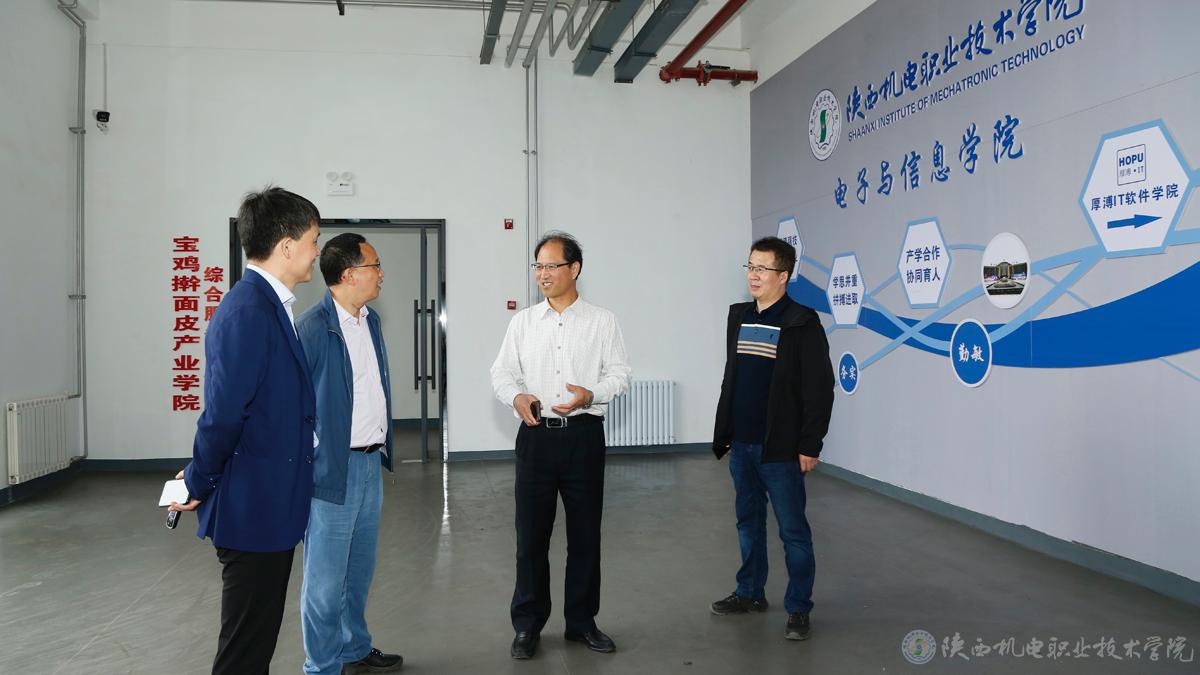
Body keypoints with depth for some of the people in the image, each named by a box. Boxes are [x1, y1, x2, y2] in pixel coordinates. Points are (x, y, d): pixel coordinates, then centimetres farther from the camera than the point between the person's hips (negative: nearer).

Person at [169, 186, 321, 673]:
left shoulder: (269, 304, 10)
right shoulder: (248, 310, -21)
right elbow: (224, 412, -23)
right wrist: (198, 485, -10)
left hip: (270, 504, 9)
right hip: (254, 506, -9)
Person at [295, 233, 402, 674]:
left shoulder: (371, 321, 10)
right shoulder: (312, 327, -17)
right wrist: (307, 465, -14)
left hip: (371, 462, 8)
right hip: (334, 468, -8)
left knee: (359, 570, 21)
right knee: (326, 580, 5)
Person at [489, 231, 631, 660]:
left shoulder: (601, 321, 3)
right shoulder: (522, 322, 8)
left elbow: (619, 374, 1)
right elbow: (501, 372, 8)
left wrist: (590, 394, -18)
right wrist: (515, 396, -13)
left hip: (583, 435, -1)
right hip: (536, 434, 1)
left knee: (585, 533, 9)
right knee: (531, 533, 5)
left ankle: (582, 622, 25)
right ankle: (527, 625, 20)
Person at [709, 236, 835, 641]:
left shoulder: (801, 323, -9)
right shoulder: (739, 316, 10)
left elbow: (819, 388, -11)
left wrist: (810, 444, -14)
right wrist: (723, 434, 14)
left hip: (780, 449, -6)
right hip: (741, 445, 6)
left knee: (793, 530, 3)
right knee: (748, 521, 17)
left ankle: (798, 609, 14)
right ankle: (751, 593, 31)